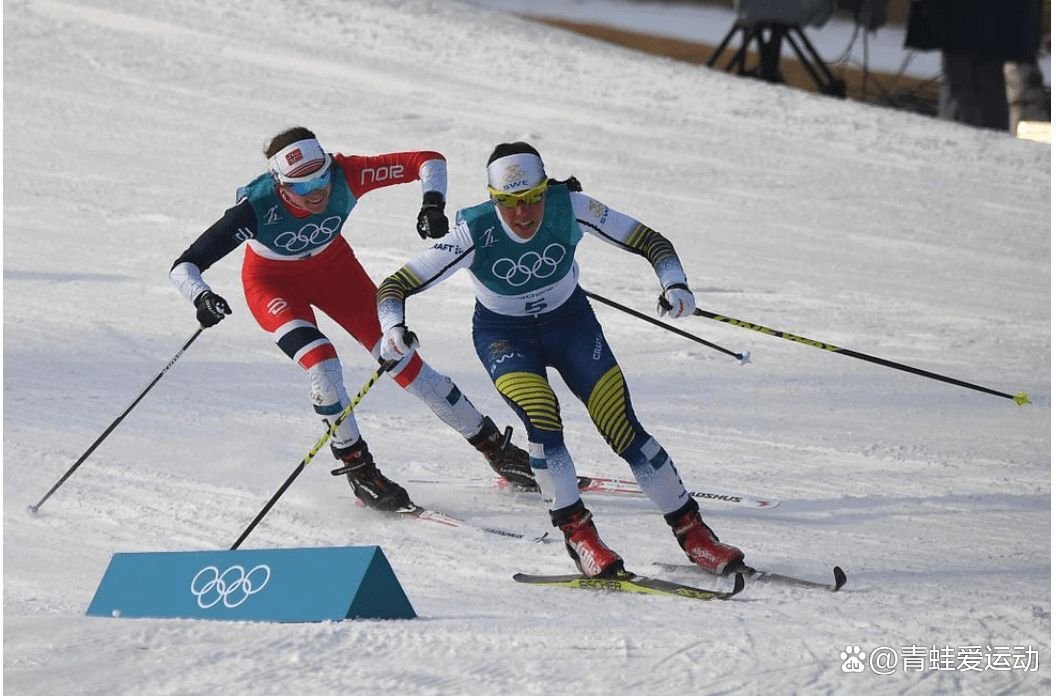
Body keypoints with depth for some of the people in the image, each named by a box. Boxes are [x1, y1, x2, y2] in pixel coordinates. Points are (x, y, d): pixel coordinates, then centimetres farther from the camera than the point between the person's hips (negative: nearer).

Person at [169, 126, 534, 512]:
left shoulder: (346, 176, -32)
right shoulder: (257, 207, -36)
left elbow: (429, 161, -23)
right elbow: (183, 266, -35)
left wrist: (433, 202, -41)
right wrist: (202, 296, -56)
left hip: (334, 267, 2)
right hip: (274, 282, -2)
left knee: (401, 358, -1)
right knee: (322, 364, -27)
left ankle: (494, 445, 12)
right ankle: (356, 467, -6)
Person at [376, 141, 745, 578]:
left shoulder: (570, 208, -24)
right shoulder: (475, 232, -27)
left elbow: (650, 242, -17)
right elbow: (395, 286, -26)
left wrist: (675, 284, -36)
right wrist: (393, 328, -46)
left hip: (570, 321, 1)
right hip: (504, 335, -1)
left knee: (623, 427, -11)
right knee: (541, 419, -27)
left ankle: (691, 531, 2)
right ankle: (578, 535, -14)